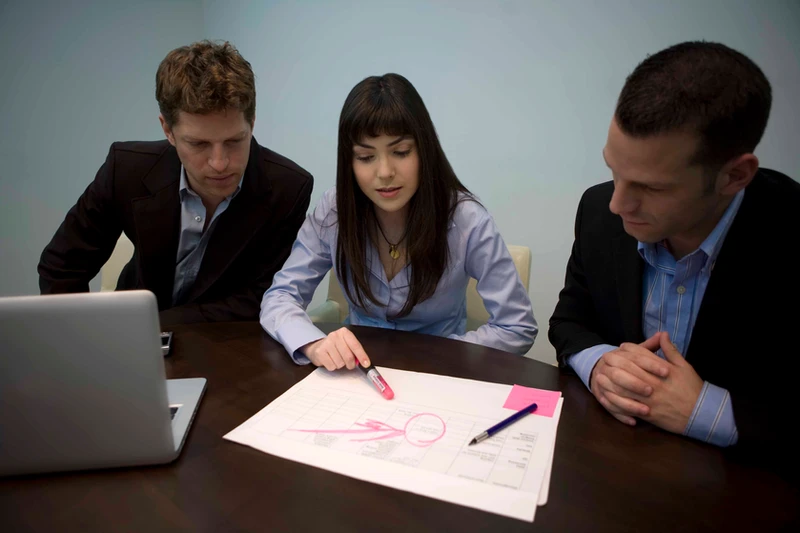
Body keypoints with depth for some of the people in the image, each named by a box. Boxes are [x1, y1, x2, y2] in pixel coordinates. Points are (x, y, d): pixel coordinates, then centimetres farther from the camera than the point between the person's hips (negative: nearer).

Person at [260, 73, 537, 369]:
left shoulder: (466, 220, -19)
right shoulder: (333, 211, -12)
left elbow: (518, 328, -13)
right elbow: (279, 297, -9)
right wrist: (314, 343, -31)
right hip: (357, 373, 2)